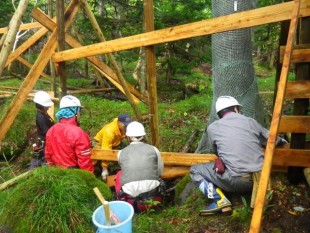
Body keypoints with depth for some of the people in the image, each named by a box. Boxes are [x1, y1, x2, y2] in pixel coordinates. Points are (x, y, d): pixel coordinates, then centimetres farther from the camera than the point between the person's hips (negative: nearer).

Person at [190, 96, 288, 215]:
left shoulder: (212, 128, 3)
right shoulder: (250, 121, 10)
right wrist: (281, 140, 45)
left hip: (237, 181, -5)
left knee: (194, 170, 11)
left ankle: (220, 201, -7)